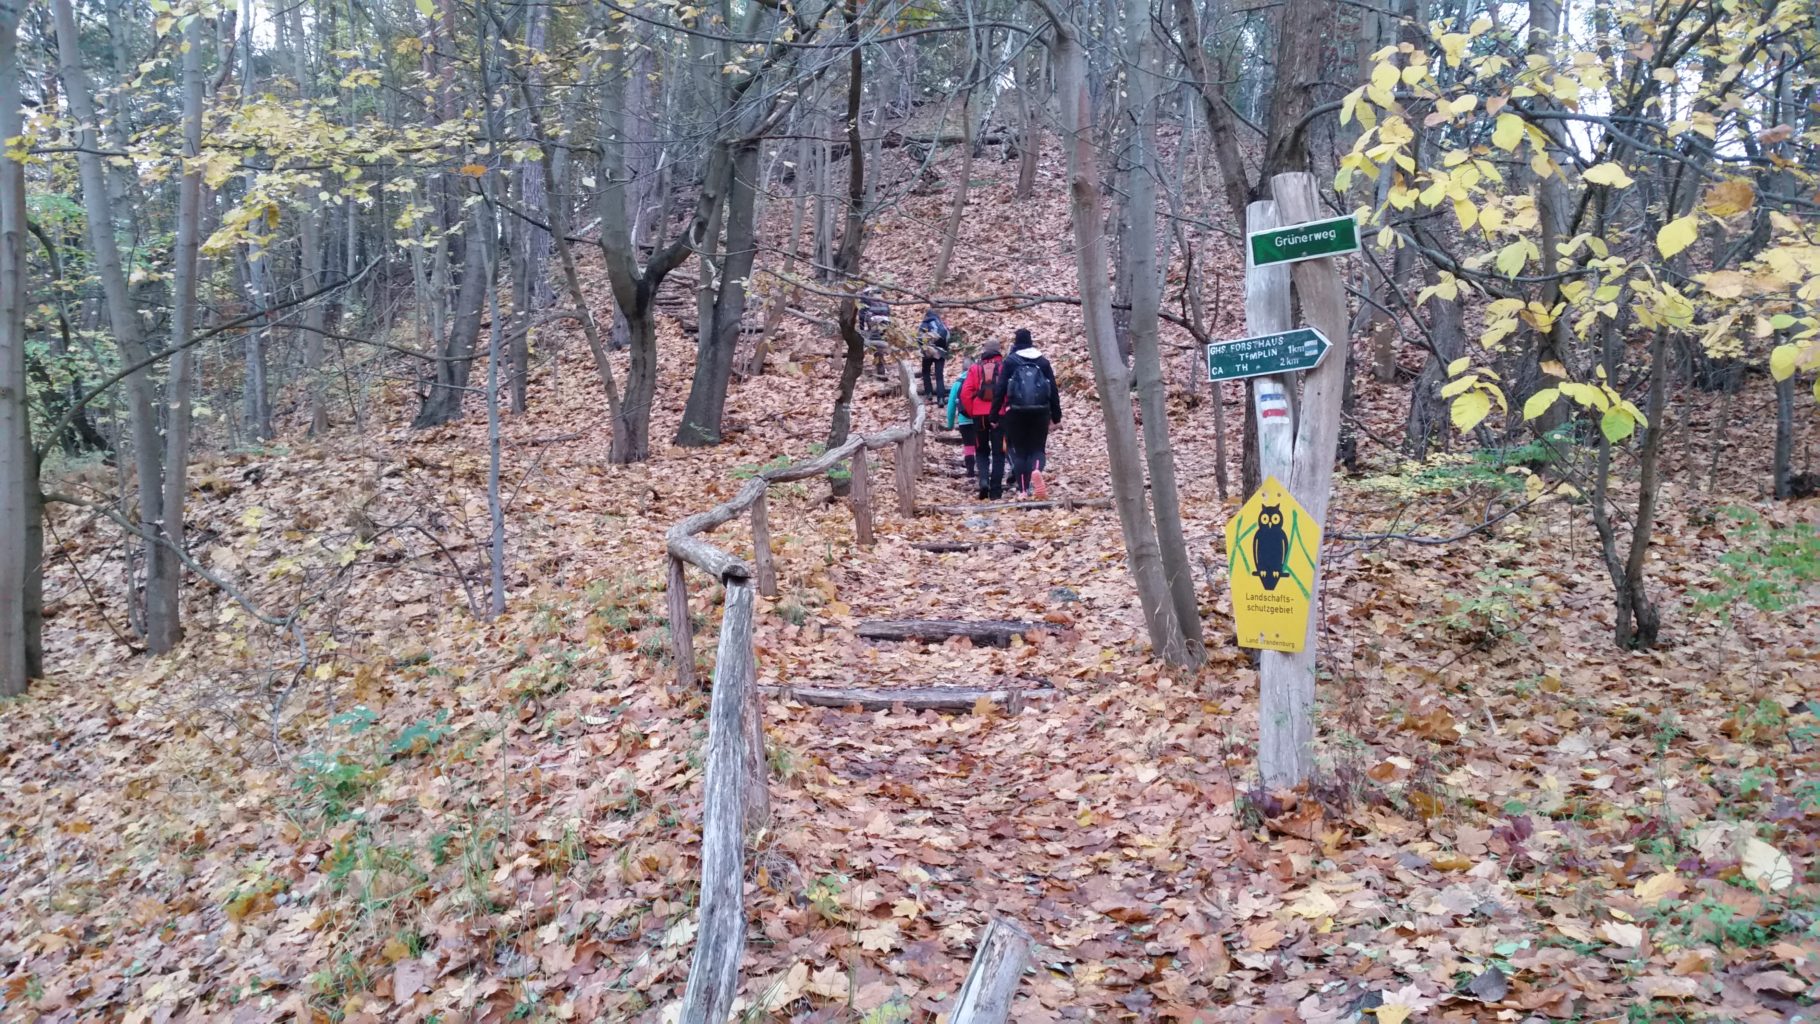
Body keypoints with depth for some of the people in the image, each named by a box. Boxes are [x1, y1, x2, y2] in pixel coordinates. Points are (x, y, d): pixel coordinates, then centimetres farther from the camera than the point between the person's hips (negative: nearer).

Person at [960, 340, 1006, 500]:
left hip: (980, 415, 1)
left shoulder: (975, 368, 2)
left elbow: (965, 394, -4)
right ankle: (996, 490, 2)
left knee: (981, 451, 16)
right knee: (998, 453, 7)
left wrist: (972, 412, 7)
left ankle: (984, 479, -8)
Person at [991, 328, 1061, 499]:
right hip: (1040, 411, 1)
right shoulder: (1043, 361, 9)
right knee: (1037, 448, 9)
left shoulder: (1010, 361, 2)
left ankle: (1022, 489, 3)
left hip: (1016, 411, -1)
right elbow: (1053, 389, 8)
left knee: (1019, 450, 8)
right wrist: (1056, 415, 13)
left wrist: (995, 415, 1)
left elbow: (1000, 389, -3)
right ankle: (1036, 470, -24)